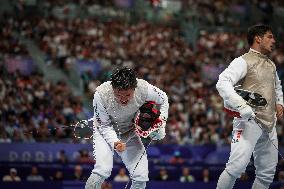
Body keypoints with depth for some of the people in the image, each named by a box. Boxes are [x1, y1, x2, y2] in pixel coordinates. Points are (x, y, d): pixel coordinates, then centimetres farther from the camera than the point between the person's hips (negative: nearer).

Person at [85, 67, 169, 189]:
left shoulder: (144, 89, -27)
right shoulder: (101, 94, -32)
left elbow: (163, 99, -3)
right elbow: (104, 126, -18)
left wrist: (162, 120, -13)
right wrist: (115, 142, -34)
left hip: (129, 133, 3)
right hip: (106, 133, -3)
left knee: (141, 177, -6)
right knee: (103, 170, -27)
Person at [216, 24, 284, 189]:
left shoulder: (271, 64, 17)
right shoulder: (244, 61, -8)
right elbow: (222, 83, -21)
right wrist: (241, 106, -32)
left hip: (269, 124, 8)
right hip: (249, 121, -8)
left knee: (267, 173, 10)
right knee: (237, 167, -21)